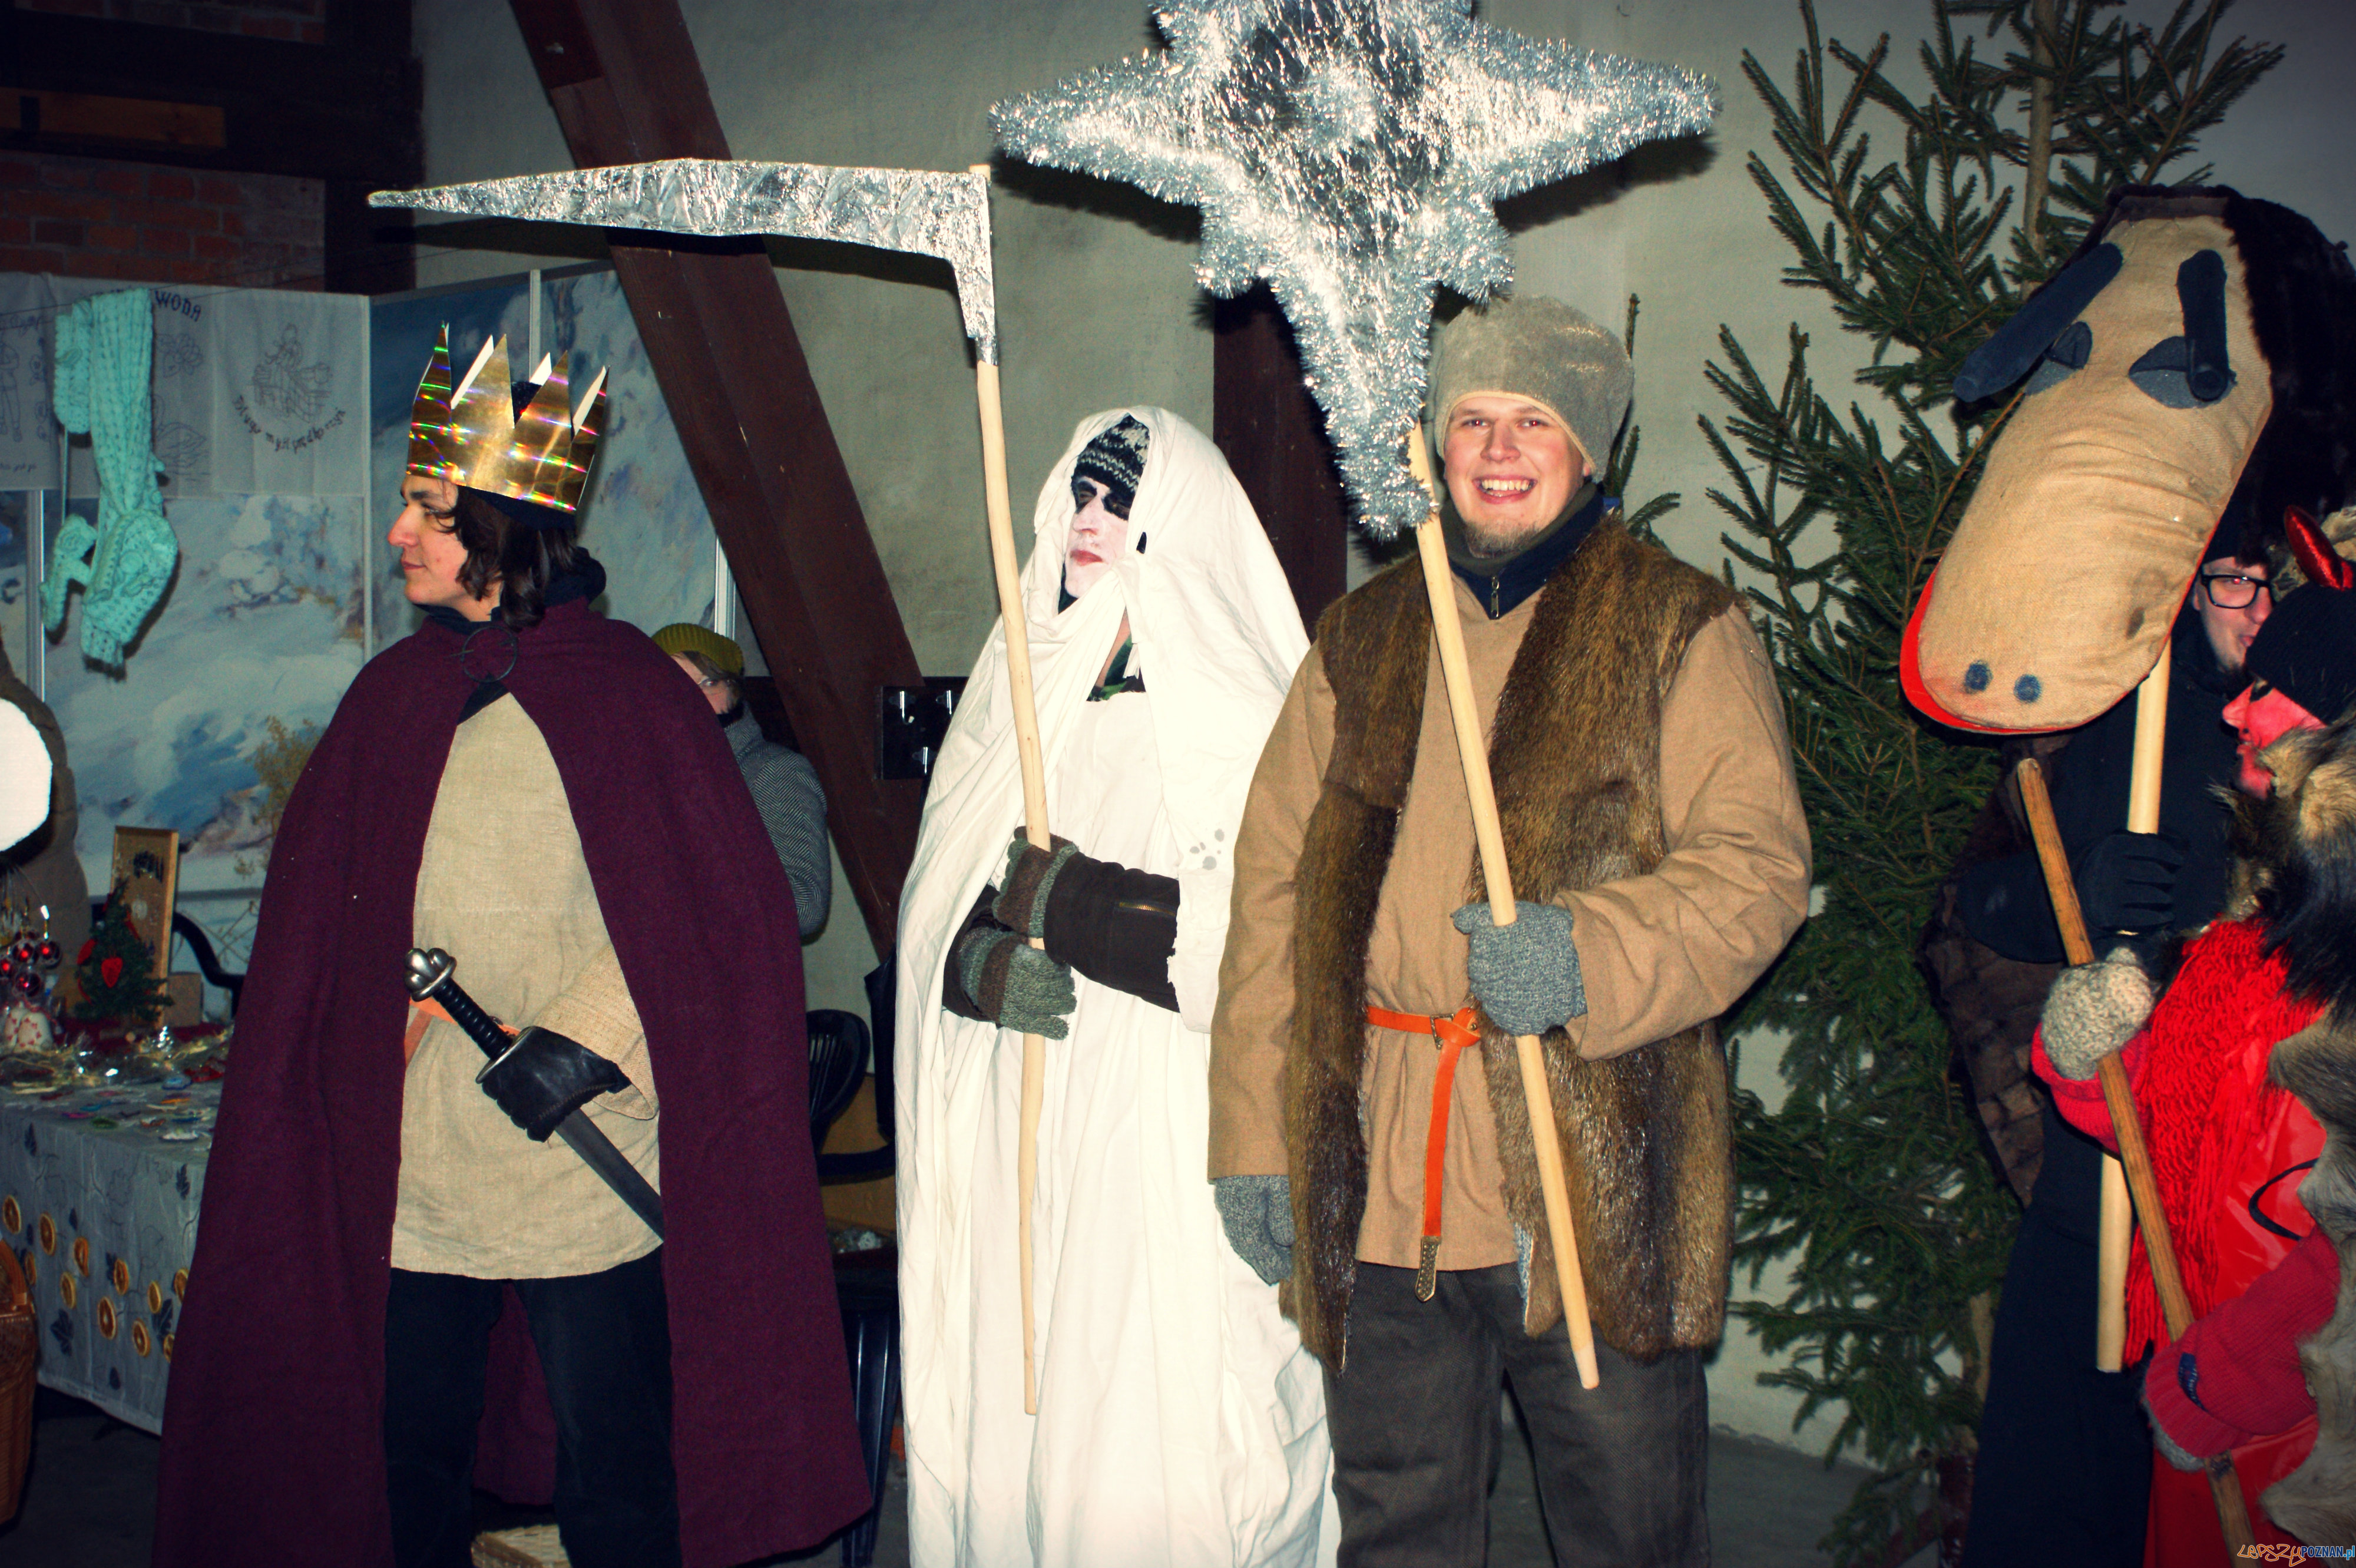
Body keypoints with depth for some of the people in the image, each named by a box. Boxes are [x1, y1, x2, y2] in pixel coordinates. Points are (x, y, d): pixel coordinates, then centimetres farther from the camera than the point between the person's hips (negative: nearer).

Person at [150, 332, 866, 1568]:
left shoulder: (619, 687, -5)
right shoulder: (391, 696, 11)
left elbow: (711, 904, -9)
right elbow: (319, 918, 14)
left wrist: (581, 1040, -15)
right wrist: (333, 1082, 3)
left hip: (587, 1159, -5)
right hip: (409, 1170, 5)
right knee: (410, 1456, 12)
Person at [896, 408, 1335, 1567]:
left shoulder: (1241, 720, -6)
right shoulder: (1016, 693, 14)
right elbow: (930, 914, 11)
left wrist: (1046, 893, -12)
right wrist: (985, 965, -10)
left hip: (1167, 1157, -5)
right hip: (1004, 1155, 6)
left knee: (1153, 1447, -3)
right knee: (997, 1417, 9)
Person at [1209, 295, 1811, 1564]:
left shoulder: (1681, 630, 3)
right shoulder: (1363, 641, 14)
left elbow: (1756, 867, -6)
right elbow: (1274, 891, 11)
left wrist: (1590, 954, -25)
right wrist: (1252, 1133, 5)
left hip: (1598, 1175, -3)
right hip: (1376, 1186, 3)